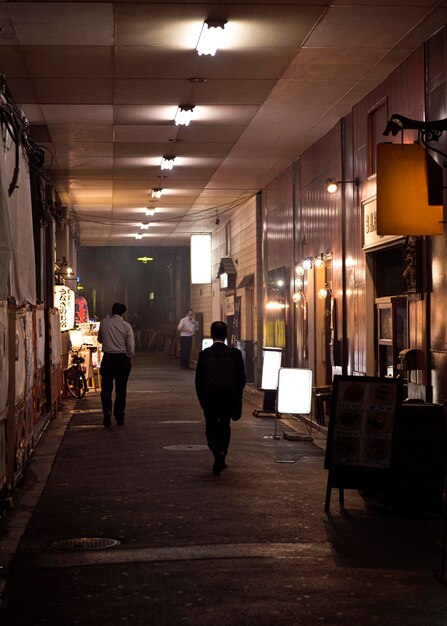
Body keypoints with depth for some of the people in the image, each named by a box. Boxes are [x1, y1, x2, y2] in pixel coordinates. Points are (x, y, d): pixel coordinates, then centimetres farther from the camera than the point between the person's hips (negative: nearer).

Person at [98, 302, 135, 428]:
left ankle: (107, 416, -5)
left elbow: (100, 339, 13)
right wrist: (129, 356, 10)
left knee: (106, 389, 7)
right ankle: (119, 418, 13)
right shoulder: (126, 326, -6)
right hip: (122, 359, 0)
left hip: (108, 358, 1)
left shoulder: (104, 323, -2)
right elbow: (131, 345, -7)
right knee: (121, 389, 9)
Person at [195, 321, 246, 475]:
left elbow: (198, 380, -4)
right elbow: (241, 378, -2)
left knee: (211, 429, 11)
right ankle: (220, 460, 24)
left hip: (210, 399, -1)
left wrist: (202, 400, 9)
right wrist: (237, 398, 11)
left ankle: (219, 452, -17)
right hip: (229, 399, 1)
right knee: (224, 427, 20)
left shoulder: (204, 354, -9)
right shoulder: (235, 354, -7)